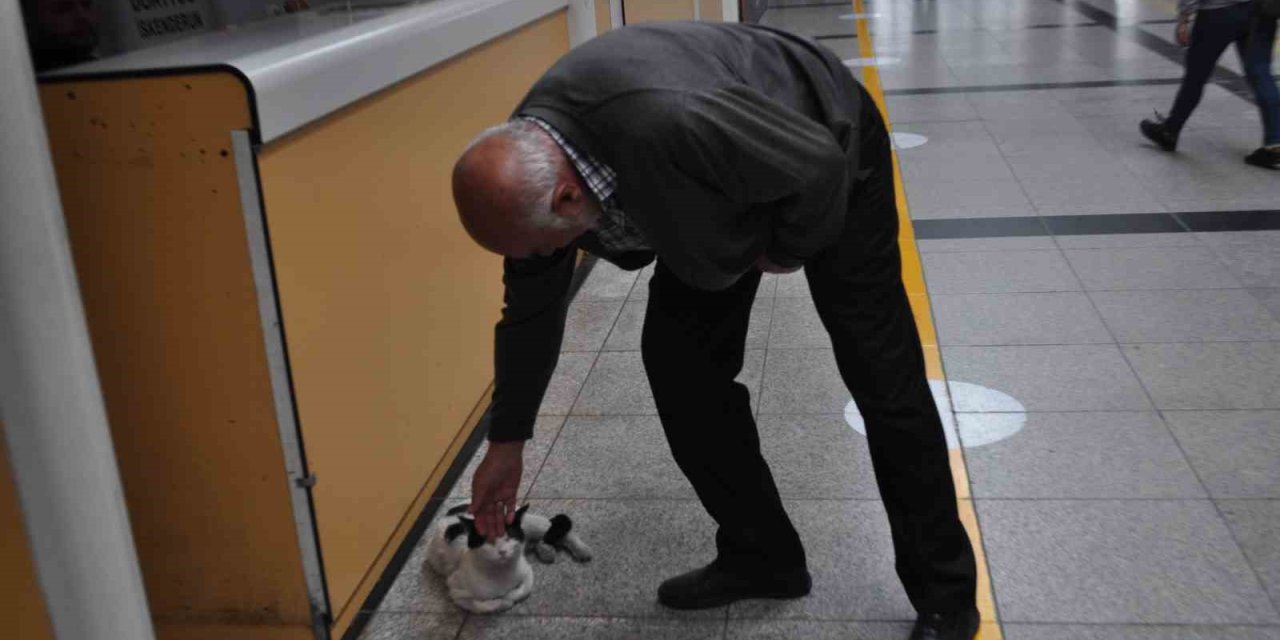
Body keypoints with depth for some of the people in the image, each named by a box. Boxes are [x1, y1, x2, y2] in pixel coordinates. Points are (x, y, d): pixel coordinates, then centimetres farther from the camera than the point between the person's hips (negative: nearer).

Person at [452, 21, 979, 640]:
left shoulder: (670, 123, -45)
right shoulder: (528, 167, -18)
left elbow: (817, 167, -32)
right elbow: (531, 310, -3)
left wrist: (786, 251, -12)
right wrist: (506, 442, 6)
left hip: (827, 153, -6)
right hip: (723, 189, 6)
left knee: (881, 374, -7)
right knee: (676, 357, -1)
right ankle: (760, 556, 15)